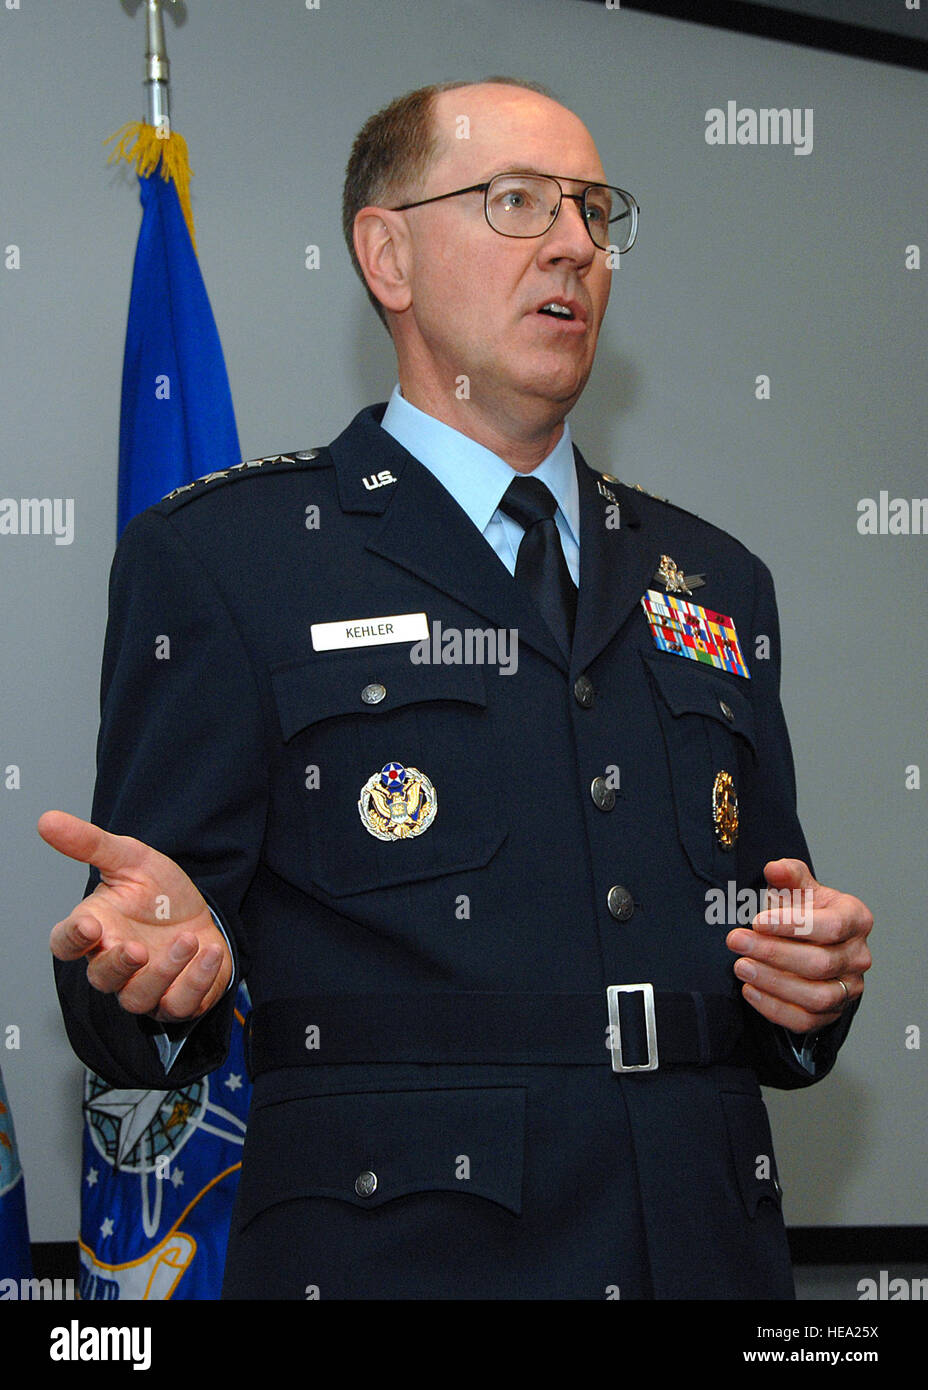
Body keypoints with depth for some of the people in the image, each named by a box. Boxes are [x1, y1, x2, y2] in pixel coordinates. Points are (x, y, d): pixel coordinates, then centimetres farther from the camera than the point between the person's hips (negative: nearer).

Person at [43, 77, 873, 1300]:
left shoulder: (715, 581, 17)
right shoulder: (219, 557, 1)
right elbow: (133, 1016, -4)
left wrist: (811, 982, 0)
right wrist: (165, 956, -25)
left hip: (712, 1248, 4)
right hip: (388, 1255, -4)